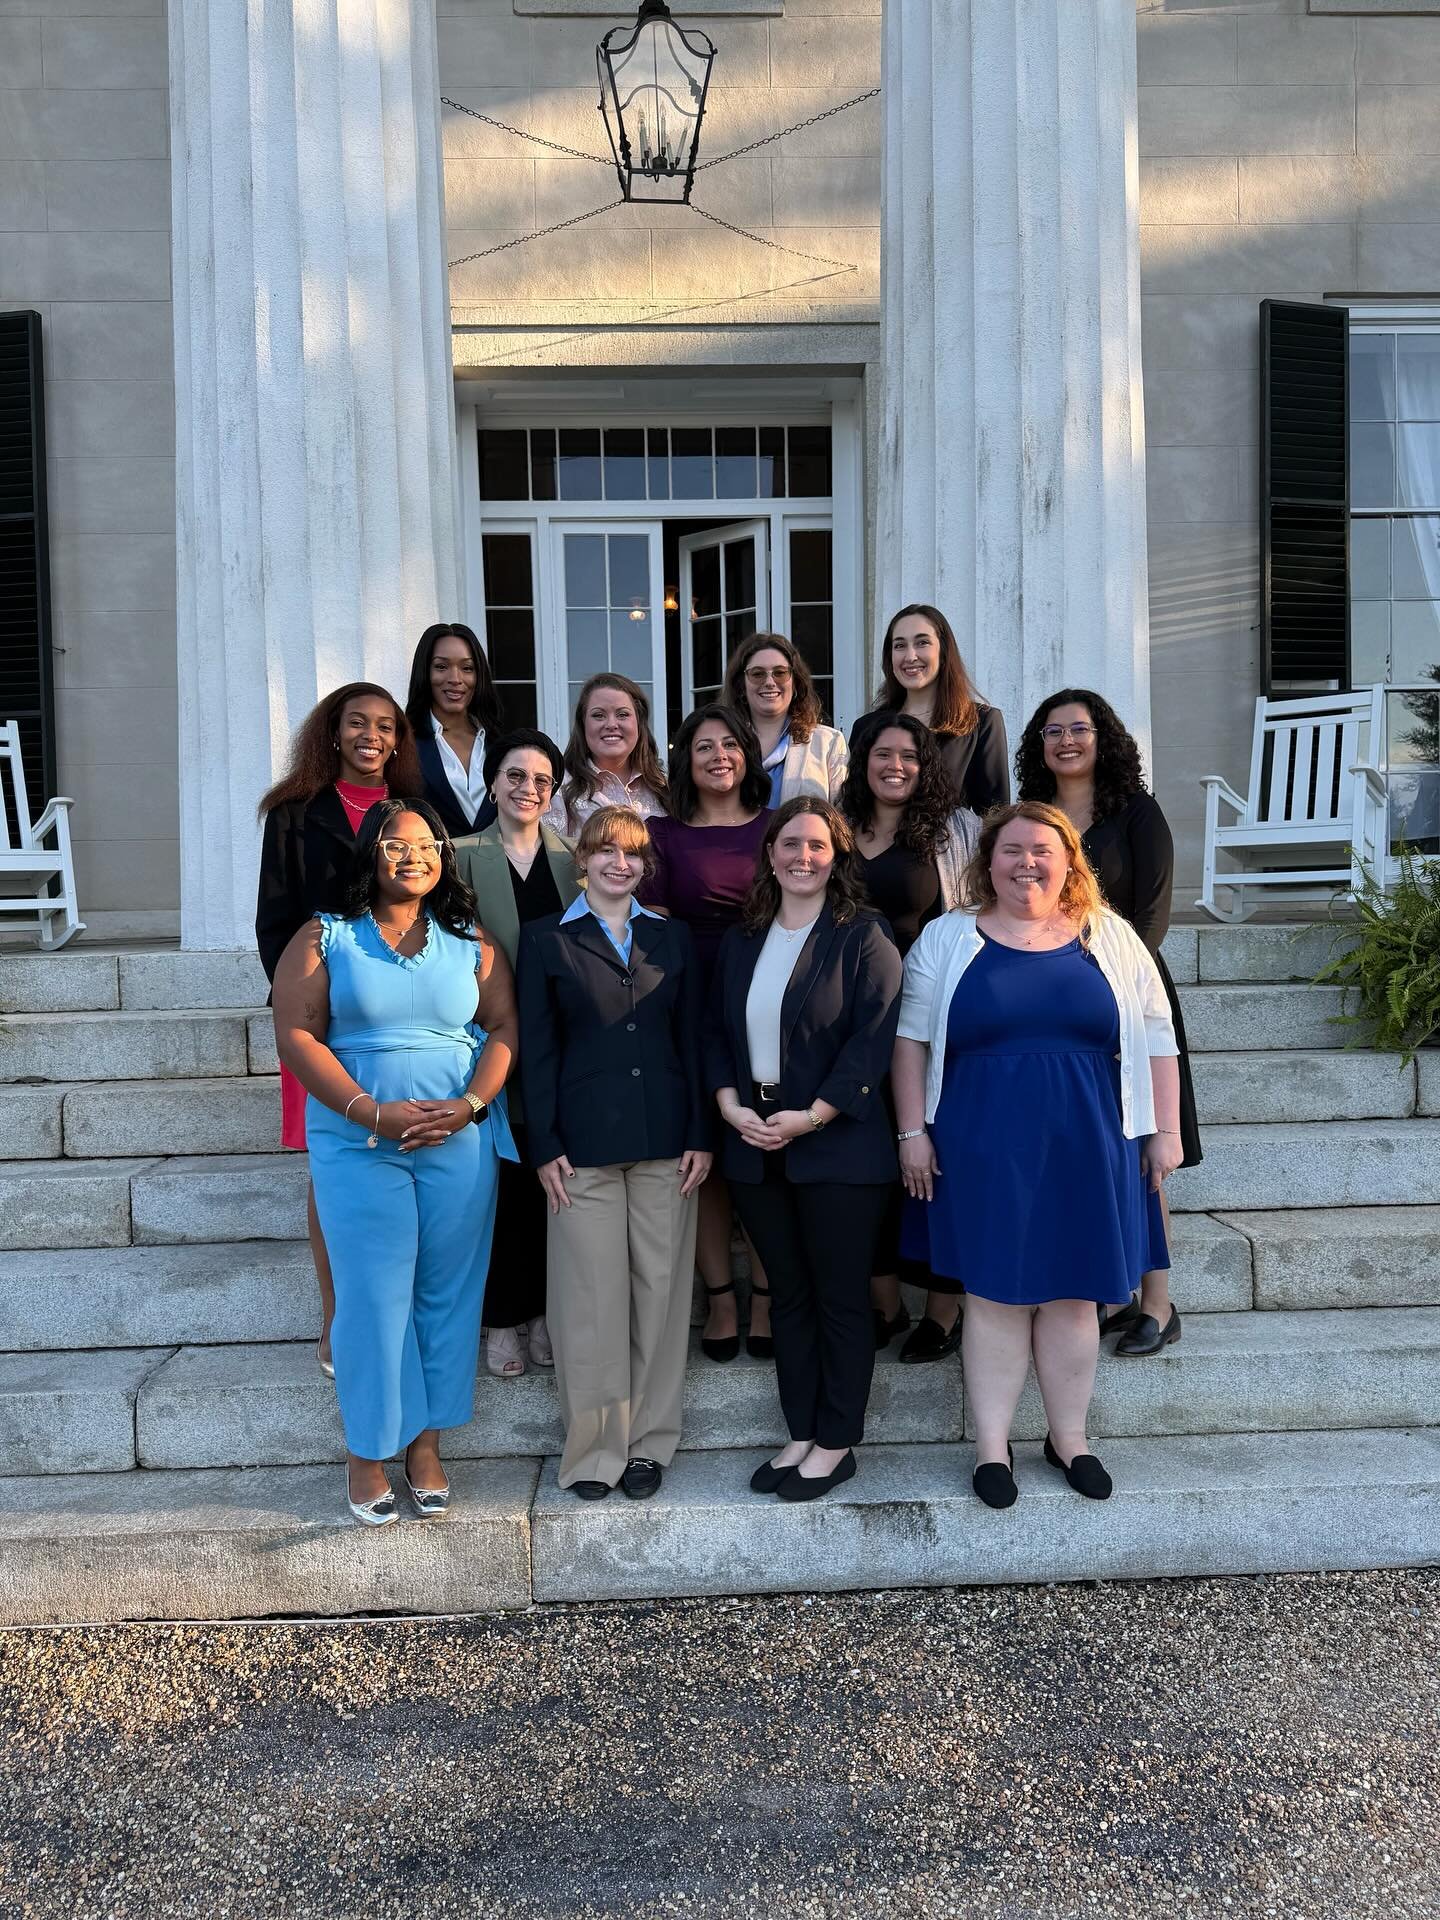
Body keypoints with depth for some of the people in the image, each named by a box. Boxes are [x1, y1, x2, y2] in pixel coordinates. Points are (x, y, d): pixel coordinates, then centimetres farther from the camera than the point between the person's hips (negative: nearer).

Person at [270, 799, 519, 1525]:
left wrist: (468, 1106, -12)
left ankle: (426, 1442, 18)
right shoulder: (325, 937, 2)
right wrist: (373, 1112, -15)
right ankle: (367, 1450, 14)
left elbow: (504, 1028, 4)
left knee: (447, 1294, 5)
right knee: (372, 1296, 0)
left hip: (460, 1142, 2)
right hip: (359, 1144, -2)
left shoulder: (471, 943, 8)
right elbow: (297, 1035, -6)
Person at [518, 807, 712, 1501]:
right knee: (592, 1295, 0)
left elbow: (692, 1041, 9)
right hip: (585, 1144, -2)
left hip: (665, 1142, 2)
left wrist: (700, 1135, 1)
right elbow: (536, 1050, 2)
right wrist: (545, 1146, -5)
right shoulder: (547, 940, 4)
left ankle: (649, 1440, 19)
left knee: (659, 1289, 6)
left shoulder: (671, 938, 11)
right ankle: (593, 1447, 14)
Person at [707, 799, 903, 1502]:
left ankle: (836, 1443, 15)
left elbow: (872, 1040, -13)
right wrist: (730, 1104, -5)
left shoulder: (862, 937, -5)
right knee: (788, 1296, 13)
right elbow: (716, 1031, 12)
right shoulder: (740, 941, 12)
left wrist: (810, 1116, -18)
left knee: (841, 1298, 3)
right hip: (756, 1150, 5)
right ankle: (801, 1434, 23)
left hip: (838, 1149, -5)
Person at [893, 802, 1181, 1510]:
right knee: (995, 1291, 4)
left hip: (1086, 1147, 1)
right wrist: (913, 1132, -2)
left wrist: (1165, 1132, 4)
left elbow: (1156, 1040, 7)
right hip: (983, 1148, -1)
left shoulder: (1111, 939, 5)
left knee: (1071, 1293, 9)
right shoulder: (947, 940, 3)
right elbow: (911, 1040, 3)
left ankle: (1069, 1437, 24)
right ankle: (991, 1444, 15)